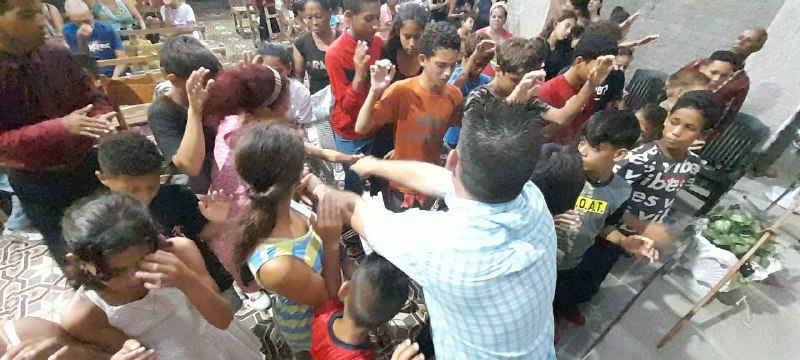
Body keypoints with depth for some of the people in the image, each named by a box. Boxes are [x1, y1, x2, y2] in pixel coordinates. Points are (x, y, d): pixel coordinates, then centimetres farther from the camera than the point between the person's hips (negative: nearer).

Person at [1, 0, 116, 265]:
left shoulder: (58, 57, -6)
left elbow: (93, 98, 3)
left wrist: (103, 119, -19)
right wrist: (60, 127, -32)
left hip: (87, 164, 3)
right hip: (38, 183, -3)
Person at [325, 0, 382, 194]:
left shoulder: (378, 43, -3)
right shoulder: (335, 54, -21)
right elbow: (347, 107, -21)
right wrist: (359, 75, -34)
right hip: (350, 134, -4)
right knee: (355, 186, 6)